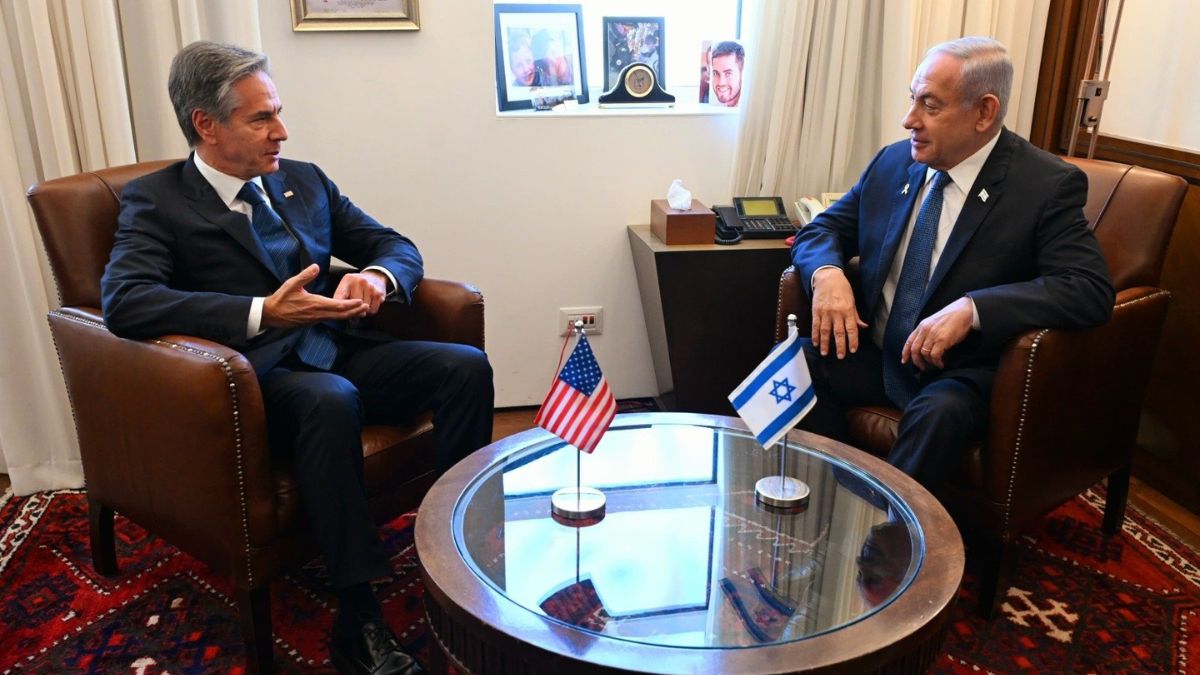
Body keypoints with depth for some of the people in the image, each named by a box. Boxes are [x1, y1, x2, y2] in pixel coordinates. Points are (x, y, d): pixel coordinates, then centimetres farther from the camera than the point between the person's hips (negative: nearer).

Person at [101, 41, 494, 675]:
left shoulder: (303, 180, 15)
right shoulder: (155, 200, -1)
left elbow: (398, 245, 16)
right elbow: (123, 301, -19)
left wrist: (379, 276, -10)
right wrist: (262, 313, -28)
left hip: (338, 353, 6)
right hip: (257, 375, -5)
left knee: (466, 365, -18)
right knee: (331, 400, -38)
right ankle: (358, 622, -28)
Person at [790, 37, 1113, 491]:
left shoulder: (1047, 185, -11)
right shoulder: (893, 162, 4)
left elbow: (1090, 289, -19)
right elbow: (822, 228, 10)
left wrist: (972, 309, -32)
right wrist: (827, 272, -15)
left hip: (960, 374, -4)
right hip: (874, 355, 5)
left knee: (940, 411, -36)